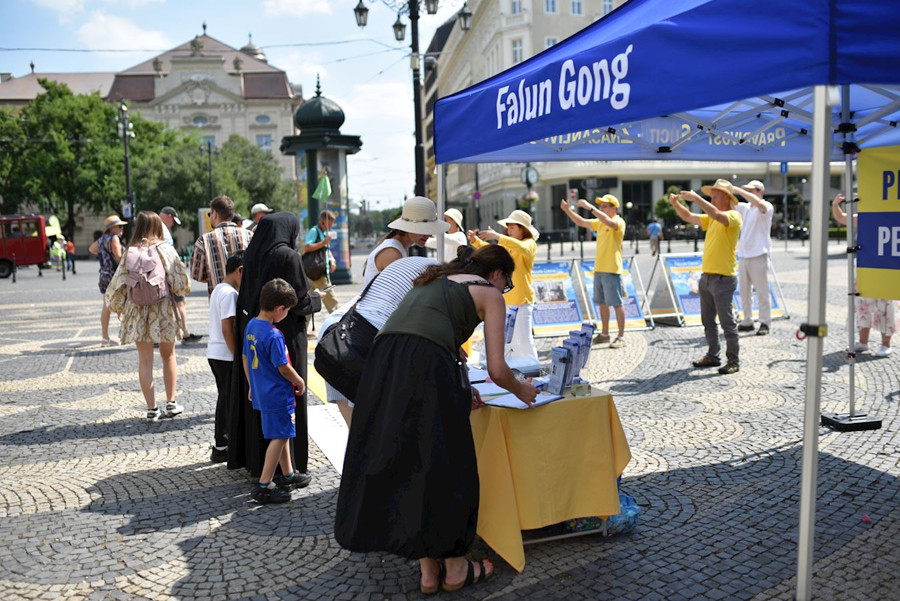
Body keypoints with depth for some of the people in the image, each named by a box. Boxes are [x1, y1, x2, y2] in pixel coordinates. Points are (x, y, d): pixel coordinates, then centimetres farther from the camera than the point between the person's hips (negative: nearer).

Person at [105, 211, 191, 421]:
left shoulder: (130, 252, -1)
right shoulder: (165, 249, -5)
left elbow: (119, 283, 3)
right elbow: (180, 281, -5)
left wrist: (119, 307, 19)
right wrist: (182, 290, 18)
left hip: (138, 310, 1)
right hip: (164, 309, -1)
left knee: (145, 360, 6)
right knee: (168, 356, 15)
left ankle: (152, 408, 7)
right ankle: (171, 402, 16)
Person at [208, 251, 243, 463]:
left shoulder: (218, 290, 13)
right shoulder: (230, 293, -18)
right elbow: (227, 328, -22)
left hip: (214, 352, 10)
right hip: (225, 355, -10)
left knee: (225, 398, 17)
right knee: (228, 399, 0)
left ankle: (222, 445, 26)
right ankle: (221, 448, 7)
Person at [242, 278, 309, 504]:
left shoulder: (251, 325, 4)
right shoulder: (274, 335, -23)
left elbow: (245, 358, 12)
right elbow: (283, 368, -19)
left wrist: (252, 385, 21)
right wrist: (300, 383, -2)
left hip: (260, 391, 9)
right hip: (277, 394, -9)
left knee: (282, 434, 20)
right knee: (279, 437, 0)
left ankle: (288, 475, 33)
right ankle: (263, 486, 3)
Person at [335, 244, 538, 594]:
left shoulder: (436, 280, 35)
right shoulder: (490, 294, 15)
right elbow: (497, 370, 7)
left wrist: (459, 395, 45)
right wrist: (521, 391, 29)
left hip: (383, 358, 7)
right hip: (426, 364, -7)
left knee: (398, 461, 12)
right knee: (444, 465, 8)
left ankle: (428, 571, 22)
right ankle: (455, 568, 22)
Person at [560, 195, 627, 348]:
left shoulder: (619, 222, -9)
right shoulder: (599, 222, 15)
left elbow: (609, 222, -31)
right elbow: (581, 222, 18)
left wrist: (590, 207, -31)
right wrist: (567, 210, 4)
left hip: (611, 270, -8)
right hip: (598, 269, 8)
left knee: (616, 304, -5)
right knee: (602, 303, 13)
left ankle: (621, 337, -1)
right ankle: (604, 334, 23)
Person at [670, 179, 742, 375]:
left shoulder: (733, 216, -10)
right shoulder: (711, 218, 15)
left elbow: (717, 215, -30)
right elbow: (689, 217, 17)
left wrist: (696, 197, -28)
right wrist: (676, 204, 0)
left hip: (723, 278, -9)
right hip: (706, 277, 9)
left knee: (727, 322, -4)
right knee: (707, 320, 14)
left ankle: (733, 361, 4)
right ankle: (712, 356, 24)